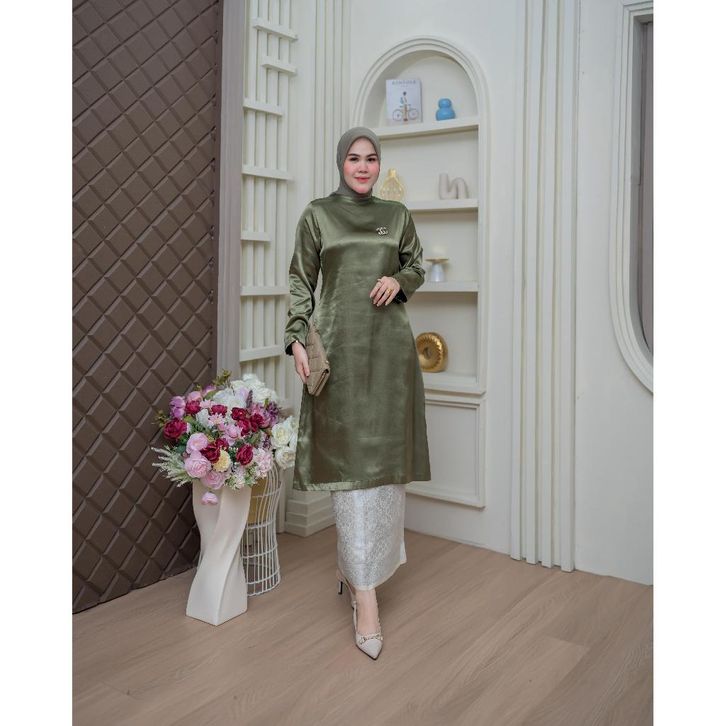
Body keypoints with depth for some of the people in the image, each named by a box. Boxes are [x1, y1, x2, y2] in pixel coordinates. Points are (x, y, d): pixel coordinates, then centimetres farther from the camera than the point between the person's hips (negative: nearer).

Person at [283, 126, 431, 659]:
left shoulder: (398, 215, 13)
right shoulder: (317, 215, 6)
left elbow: (416, 267, 21)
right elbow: (301, 282, 5)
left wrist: (399, 281, -2)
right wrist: (297, 339, -6)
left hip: (390, 344, 3)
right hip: (340, 344, -3)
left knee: (387, 458, 5)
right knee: (350, 460, -6)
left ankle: (357, 568, 26)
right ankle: (365, 595, -2)